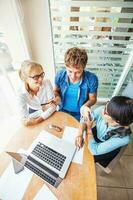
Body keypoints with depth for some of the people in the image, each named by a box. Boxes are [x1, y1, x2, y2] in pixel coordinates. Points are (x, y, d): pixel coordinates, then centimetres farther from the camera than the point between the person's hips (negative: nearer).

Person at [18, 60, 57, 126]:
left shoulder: (47, 83, -27)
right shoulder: (21, 94, -27)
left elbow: (53, 105, -24)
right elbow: (25, 121, -22)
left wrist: (36, 121, -30)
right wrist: (42, 109, -23)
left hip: (50, 112, 1)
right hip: (34, 113, -1)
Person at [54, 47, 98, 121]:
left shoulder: (92, 79, -19)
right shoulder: (60, 75, -13)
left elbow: (93, 98, -3)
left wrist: (85, 106, -22)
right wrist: (57, 97, -14)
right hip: (63, 113, 1)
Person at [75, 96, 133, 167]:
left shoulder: (123, 138, -38)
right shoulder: (102, 110, -32)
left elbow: (94, 150, -30)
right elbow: (84, 119, -17)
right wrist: (80, 134, -30)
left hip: (104, 152, -2)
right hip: (94, 135, 3)